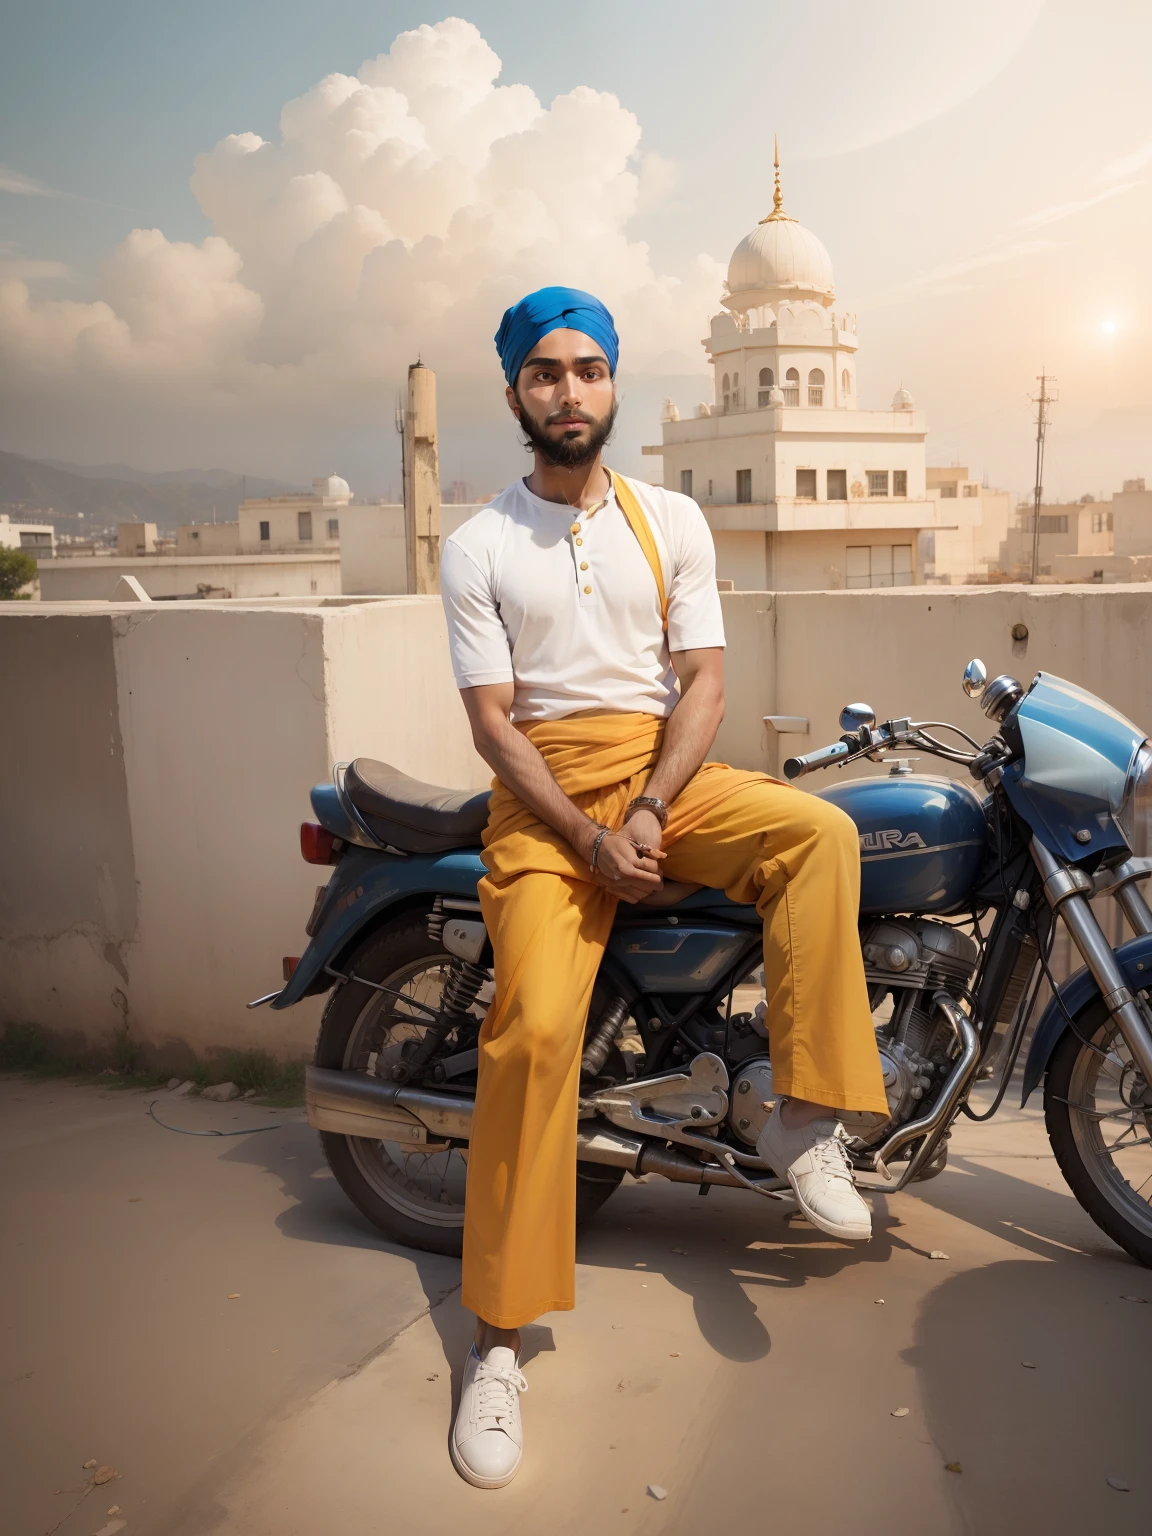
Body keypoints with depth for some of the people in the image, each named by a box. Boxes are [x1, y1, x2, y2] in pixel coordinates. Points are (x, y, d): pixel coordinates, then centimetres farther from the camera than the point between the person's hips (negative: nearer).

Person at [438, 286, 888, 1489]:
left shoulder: (672, 520, 9)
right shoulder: (478, 547, 3)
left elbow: (704, 680, 2)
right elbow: (492, 722, -3)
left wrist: (647, 813, -14)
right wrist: (586, 837, -17)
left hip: (666, 772, 3)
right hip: (542, 791, -2)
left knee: (820, 830, -27)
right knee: (535, 1028, -21)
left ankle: (804, 1118, -16)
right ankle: (499, 1338, -10)